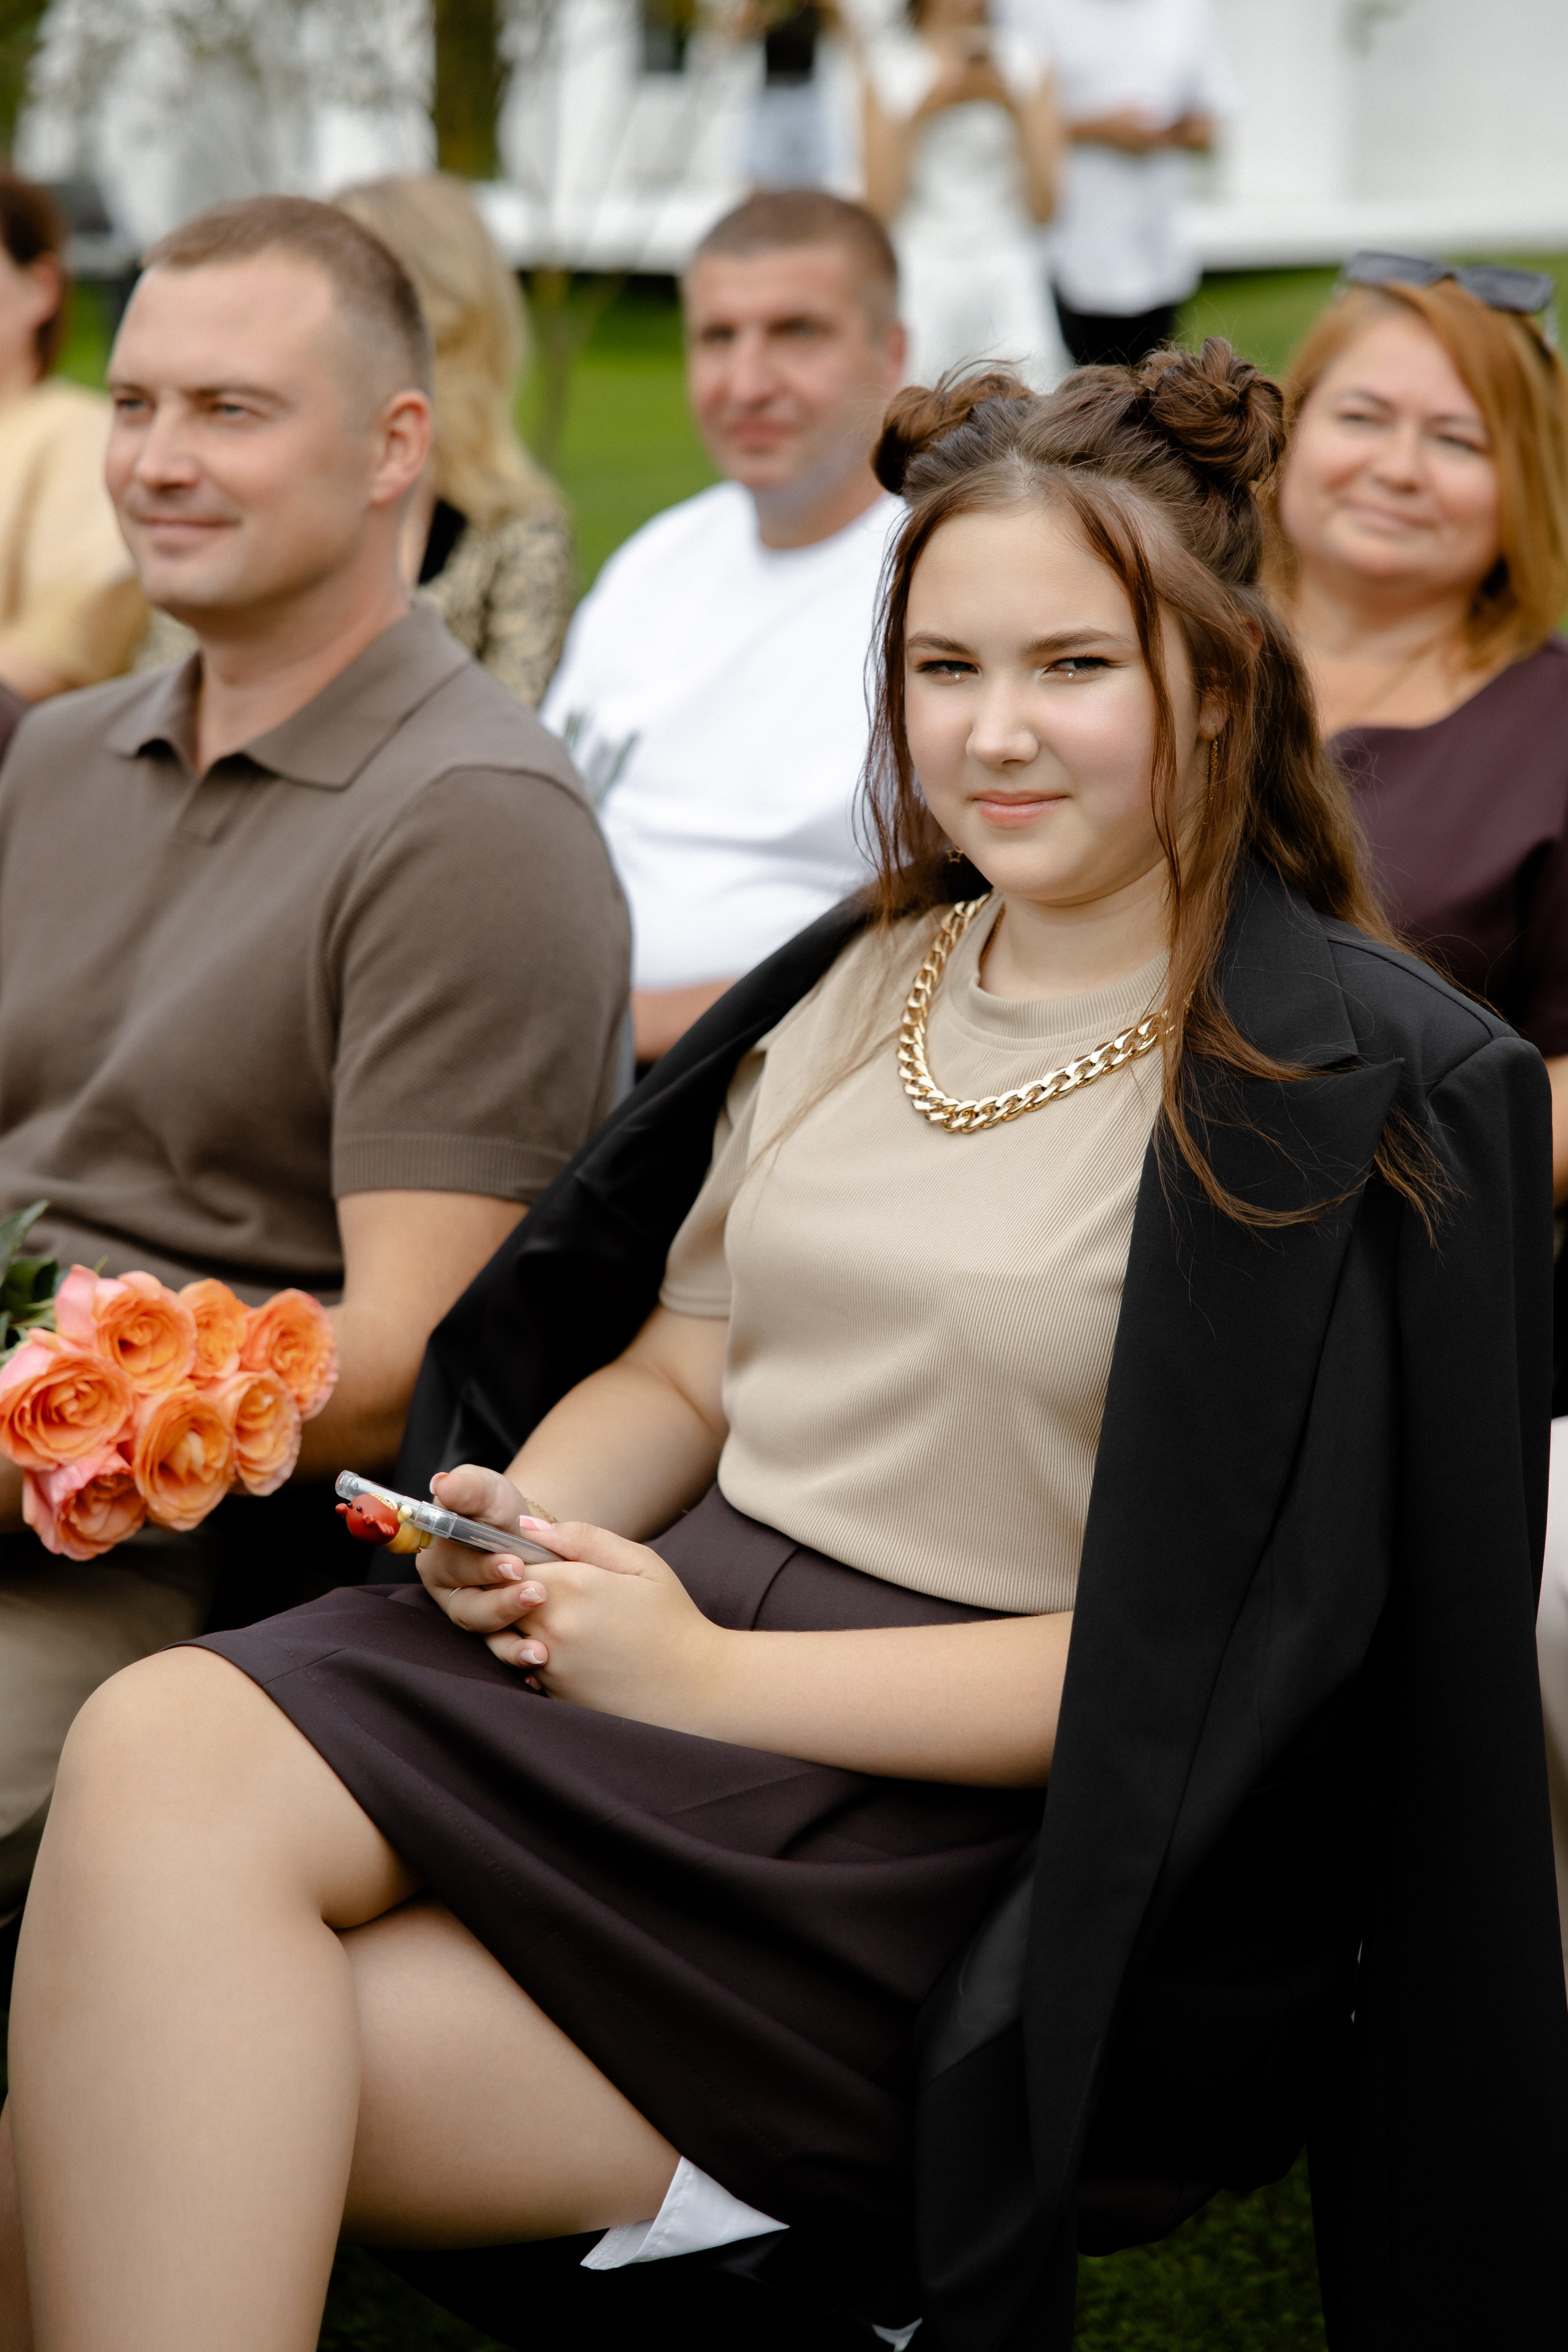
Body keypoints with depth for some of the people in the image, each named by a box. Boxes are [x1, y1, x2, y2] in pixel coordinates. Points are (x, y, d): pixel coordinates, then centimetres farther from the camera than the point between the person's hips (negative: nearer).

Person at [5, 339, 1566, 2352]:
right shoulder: (862, 982, 13)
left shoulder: (1358, 1090, -7)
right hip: (677, 1626, 7)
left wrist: (713, 1674, -17)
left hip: (986, 1809, -6)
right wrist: (526, 1515, -4)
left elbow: (1230, 1648, -13)